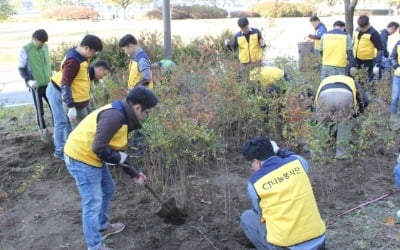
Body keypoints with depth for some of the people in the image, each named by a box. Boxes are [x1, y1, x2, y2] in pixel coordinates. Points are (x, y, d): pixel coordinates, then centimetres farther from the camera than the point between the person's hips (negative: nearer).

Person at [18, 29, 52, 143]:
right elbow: (21, 68, -7)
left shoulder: (45, 47, 3)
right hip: (36, 86, -4)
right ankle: (44, 132, 19)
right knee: (40, 111, 5)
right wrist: (28, 80, -21)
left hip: (48, 84, 5)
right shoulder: (25, 50, -11)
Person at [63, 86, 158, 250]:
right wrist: (120, 158, -14)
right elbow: (98, 148, -31)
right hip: (81, 158, -10)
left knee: (107, 190, 24)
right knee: (93, 203, -1)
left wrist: (134, 173, 17)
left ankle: (103, 227, 44)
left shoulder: (123, 117, 7)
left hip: (91, 157, 10)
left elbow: (119, 150, 15)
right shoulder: (114, 116, -26)